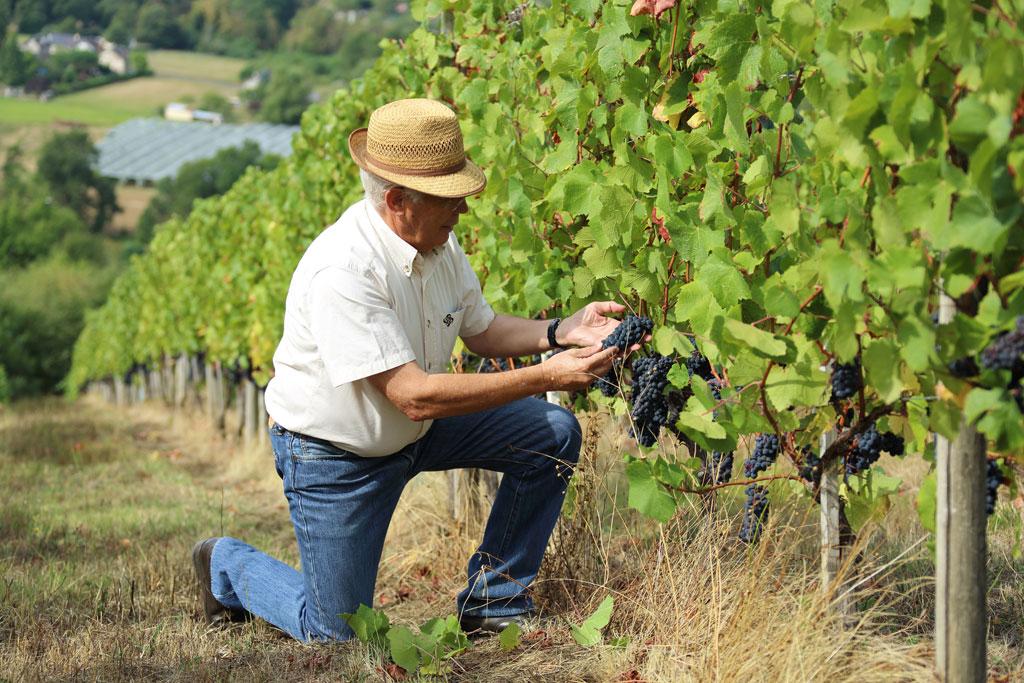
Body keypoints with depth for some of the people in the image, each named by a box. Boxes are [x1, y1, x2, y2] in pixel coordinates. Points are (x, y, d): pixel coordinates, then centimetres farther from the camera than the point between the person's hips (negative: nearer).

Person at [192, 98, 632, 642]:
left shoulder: (438, 240, -8)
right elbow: (415, 396, -36)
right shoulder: (341, 272, -34)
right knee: (337, 633, 0)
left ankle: (492, 602, 7)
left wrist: (563, 331, -13)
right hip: (336, 453, -7)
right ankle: (227, 564, 29)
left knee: (554, 435, -5)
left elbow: (480, 331, 6)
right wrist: (545, 376, -37)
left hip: (418, 430, 8)